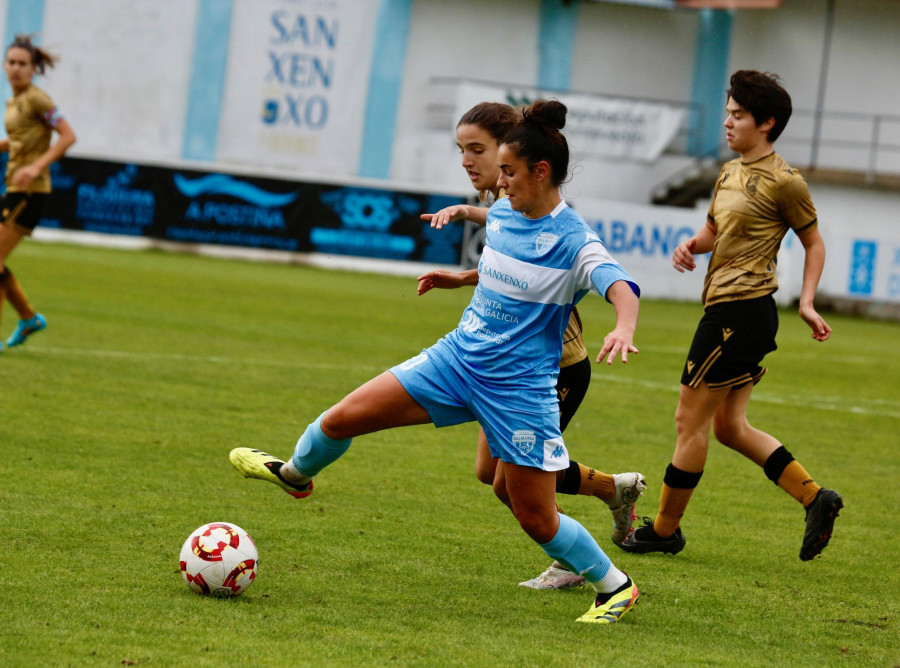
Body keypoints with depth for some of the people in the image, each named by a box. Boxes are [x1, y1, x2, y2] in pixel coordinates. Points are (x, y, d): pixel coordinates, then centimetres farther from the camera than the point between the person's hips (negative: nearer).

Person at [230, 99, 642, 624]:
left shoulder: (573, 241, -19)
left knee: (536, 518, -3)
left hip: (519, 388, -6)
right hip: (458, 358, 6)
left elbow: (621, 287, -36)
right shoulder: (502, 214, 4)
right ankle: (296, 473, 35)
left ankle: (615, 585, 20)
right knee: (344, 418, 2)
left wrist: (624, 330, -54)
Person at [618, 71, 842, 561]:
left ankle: (665, 529, 9)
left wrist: (807, 302, -10)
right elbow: (713, 231, 25)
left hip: (741, 311, -10)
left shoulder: (783, 182, -10)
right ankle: (815, 498, 11)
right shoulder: (729, 174, 14)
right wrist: (690, 245, 3)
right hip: (728, 310, 10)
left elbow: (814, 243, -1)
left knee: (691, 419, -2)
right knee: (729, 426, 12)